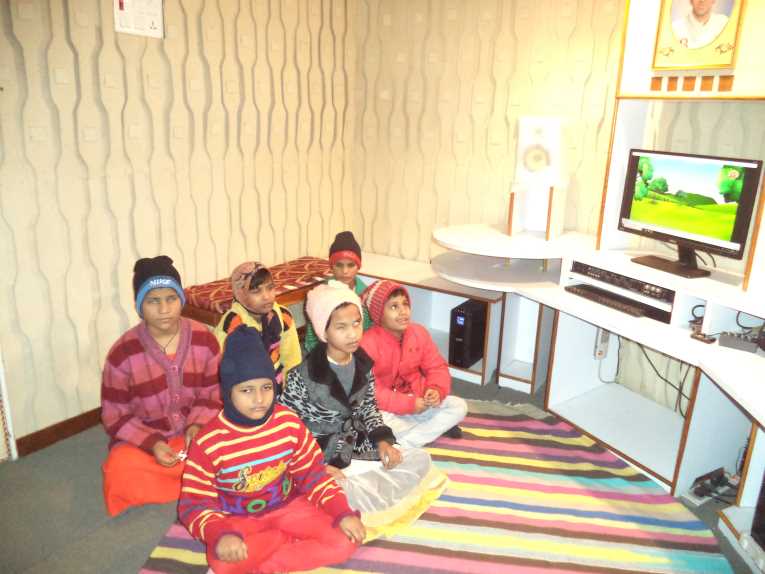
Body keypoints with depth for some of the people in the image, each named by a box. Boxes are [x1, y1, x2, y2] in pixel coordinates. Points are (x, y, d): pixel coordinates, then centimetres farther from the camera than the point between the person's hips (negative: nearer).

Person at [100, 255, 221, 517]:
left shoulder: (204, 339, -8)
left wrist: (197, 427, -18)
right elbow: (115, 416, -8)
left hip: (196, 431, 1)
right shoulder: (122, 353, -14)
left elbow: (214, 393, 0)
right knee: (120, 472, -32)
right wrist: (152, 444, -21)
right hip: (143, 439, -1)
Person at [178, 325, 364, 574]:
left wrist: (342, 513, -15)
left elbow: (313, 474, -2)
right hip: (237, 518, -2)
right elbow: (193, 504, -15)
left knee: (344, 541, -17)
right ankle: (291, 538, -9)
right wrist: (220, 534, -36)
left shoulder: (289, 423, -12)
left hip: (286, 505, 2)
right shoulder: (208, 442, -20)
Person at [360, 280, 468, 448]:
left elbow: (437, 367, 3)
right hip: (386, 407, -6)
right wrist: (408, 404, -26)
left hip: (419, 400, 6)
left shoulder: (419, 332, -3)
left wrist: (437, 390, -20)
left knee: (458, 406, -6)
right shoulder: (368, 343, -21)